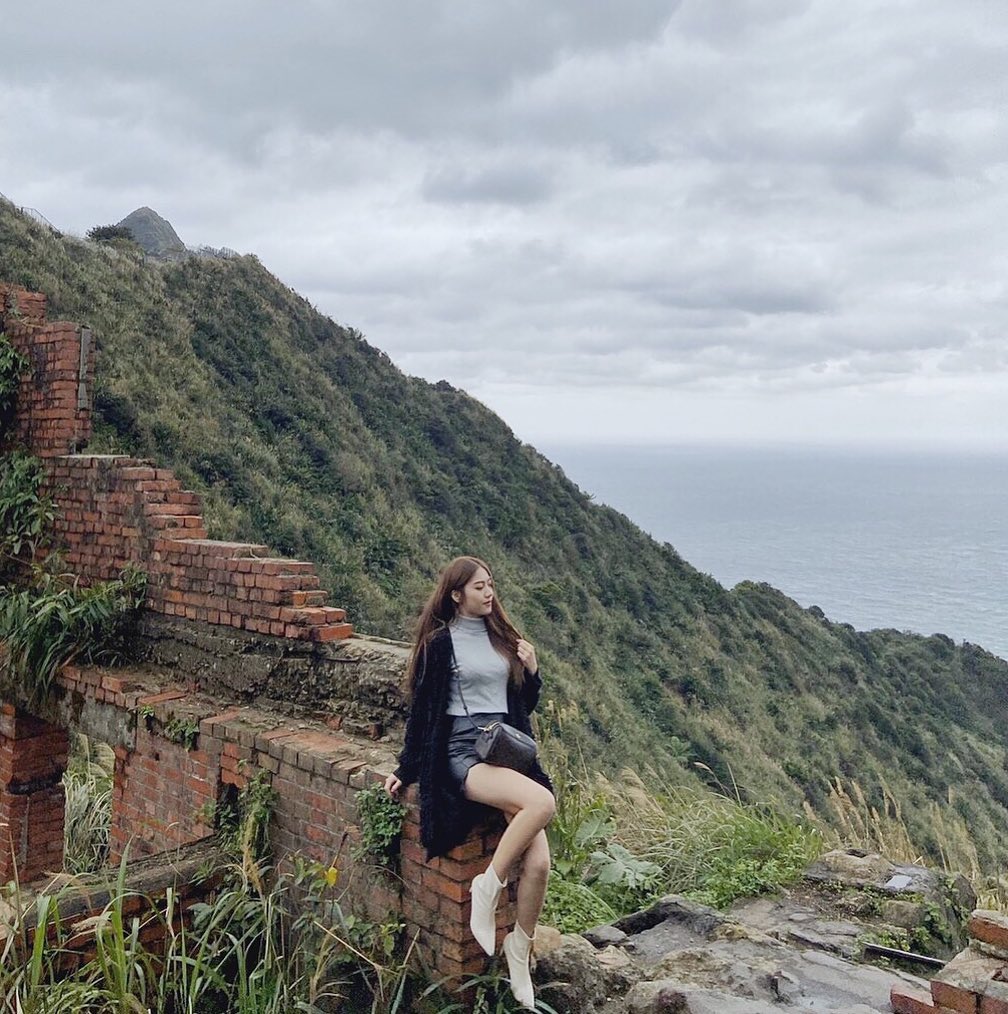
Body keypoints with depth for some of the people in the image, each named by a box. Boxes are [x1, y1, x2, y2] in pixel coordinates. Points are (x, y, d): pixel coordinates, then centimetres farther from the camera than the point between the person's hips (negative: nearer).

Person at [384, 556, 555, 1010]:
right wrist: (406, 770, 6)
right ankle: (487, 886, -15)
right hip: (463, 755, -5)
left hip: (507, 752, 5)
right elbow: (422, 711, 5)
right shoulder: (441, 643, 1)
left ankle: (519, 950, 8)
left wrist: (531, 672, 4)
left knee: (538, 862, -14)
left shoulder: (502, 637, 17)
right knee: (542, 801, -33)